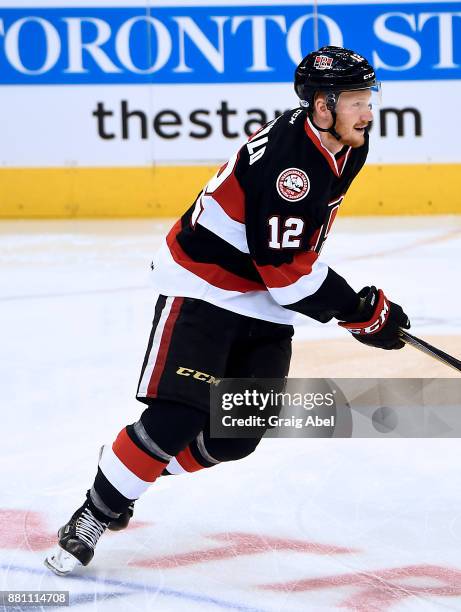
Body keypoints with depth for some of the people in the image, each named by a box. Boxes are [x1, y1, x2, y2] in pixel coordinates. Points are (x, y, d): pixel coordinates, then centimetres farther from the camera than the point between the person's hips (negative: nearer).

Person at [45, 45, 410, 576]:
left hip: (265, 303, 8)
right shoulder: (289, 159, -27)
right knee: (177, 419, -18)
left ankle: (133, 471, 22)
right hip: (203, 287, -8)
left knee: (236, 437, 1)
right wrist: (361, 312, -19)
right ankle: (97, 512, -2)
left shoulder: (345, 147, 1)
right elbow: (287, 272, -26)